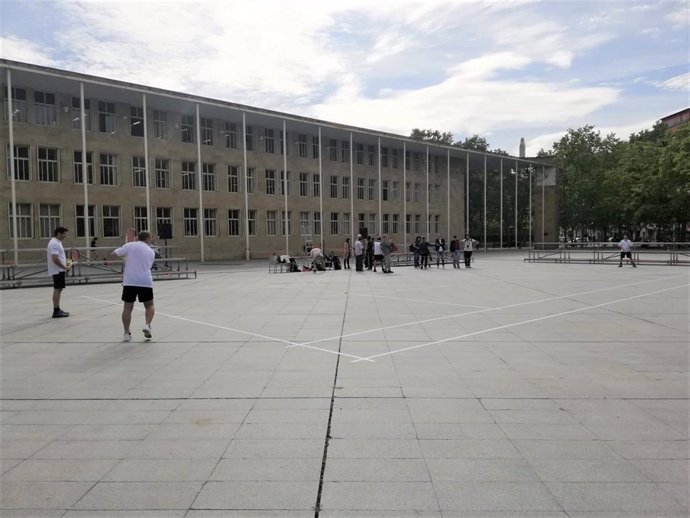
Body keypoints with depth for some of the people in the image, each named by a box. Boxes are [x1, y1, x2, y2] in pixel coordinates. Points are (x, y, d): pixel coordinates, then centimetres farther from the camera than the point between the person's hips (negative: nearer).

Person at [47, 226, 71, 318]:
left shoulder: (56, 242, 16)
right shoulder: (55, 243, -17)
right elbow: (55, 259, -24)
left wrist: (64, 263, 17)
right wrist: (64, 267, -19)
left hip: (59, 270, 11)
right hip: (57, 270, -11)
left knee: (58, 290, 14)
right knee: (57, 290, -9)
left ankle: (57, 310, 20)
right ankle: (56, 311, -7)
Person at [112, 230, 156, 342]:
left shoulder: (130, 245, 6)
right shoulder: (151, 252, 13)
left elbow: (115, 253, 8)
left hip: (129, 281, 0)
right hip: (145, 282, 1)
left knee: (128, 307, 8)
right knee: (149, 305, 17)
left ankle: (126, 333, 9)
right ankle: (147, 325, -3)